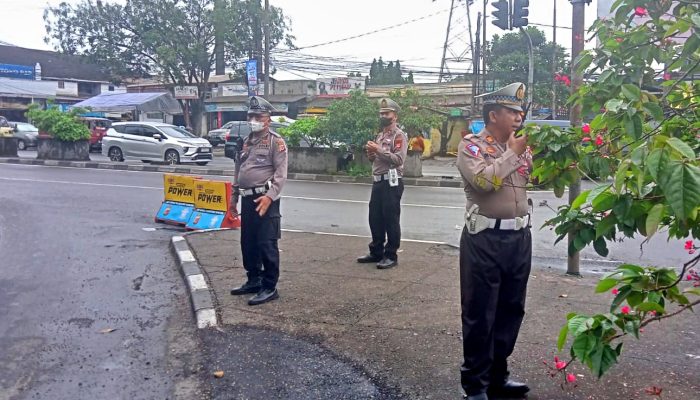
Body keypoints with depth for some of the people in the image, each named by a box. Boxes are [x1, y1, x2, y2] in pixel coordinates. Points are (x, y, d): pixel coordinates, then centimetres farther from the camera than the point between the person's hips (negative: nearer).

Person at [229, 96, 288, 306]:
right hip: (247, 199, 8)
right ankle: (254, 280, 29)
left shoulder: (275, 141, -6)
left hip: (265, 199, -8)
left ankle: (270, 287, 2)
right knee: (247, 243, 15)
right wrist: (234, 195, 20)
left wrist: (270, 196, -24)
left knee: (266, 244, -6)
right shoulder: (247, 142, 18)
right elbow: (238, 170, 23)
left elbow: (281, 172, -14)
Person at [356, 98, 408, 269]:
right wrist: (371, 154, 2)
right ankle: (376, 252, 24)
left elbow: (398, 159, -19)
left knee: (391, 220, -1)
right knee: (375, 219, 12)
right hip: (378, 182, 9)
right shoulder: (380, 135, 19)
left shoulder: (399, 135, -8)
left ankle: (391, 256, 7)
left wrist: (378, 150, -20)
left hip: (392, 183, -8)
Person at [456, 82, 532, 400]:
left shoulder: (521, 147, 13)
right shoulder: (471, 145, -5)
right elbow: (484, 181, -21)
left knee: (511, 309, 14)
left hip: (520, 236, 7)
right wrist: (513, 153, -11)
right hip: (485, 239, -6)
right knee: (480, 312, 2)